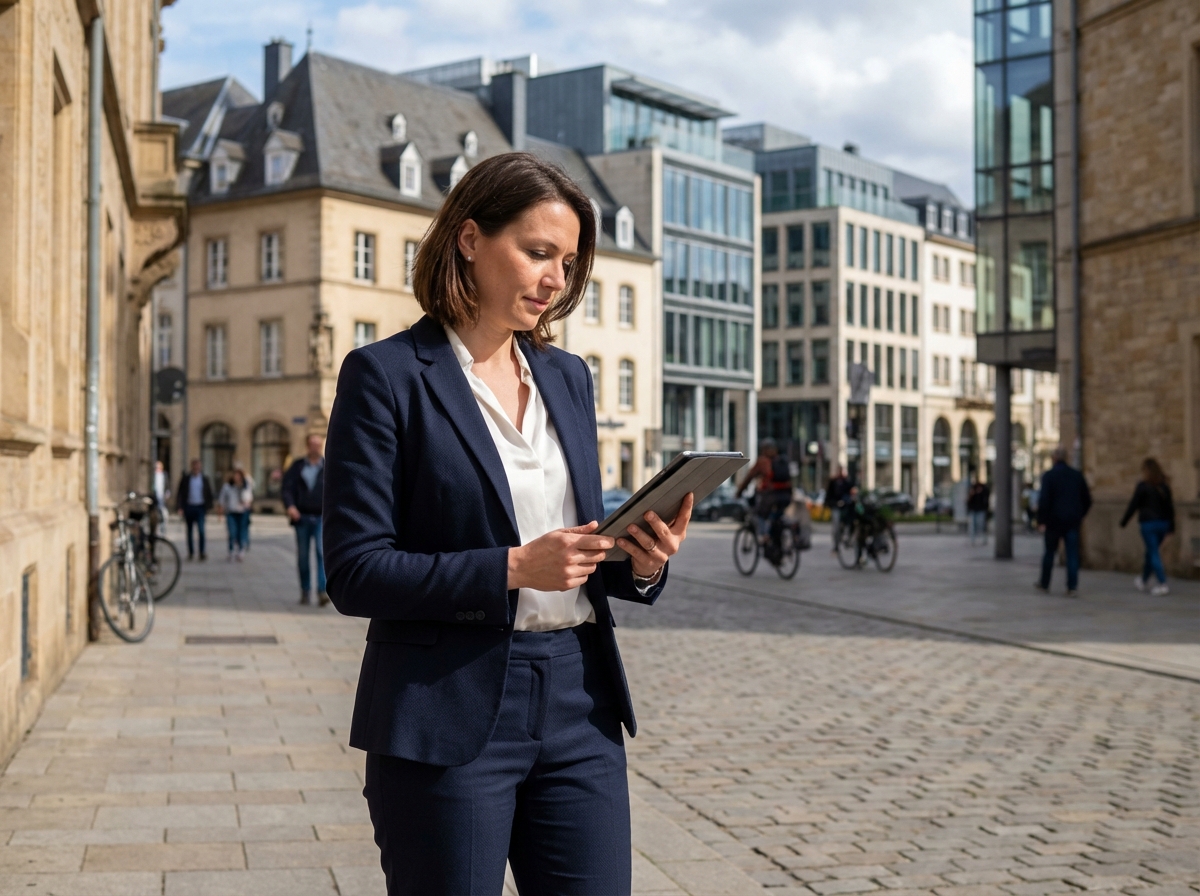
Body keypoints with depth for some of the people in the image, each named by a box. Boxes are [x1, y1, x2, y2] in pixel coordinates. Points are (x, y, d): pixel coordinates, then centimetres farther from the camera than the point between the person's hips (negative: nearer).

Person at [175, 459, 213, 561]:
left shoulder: (204, 479, 4)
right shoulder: (186, 478, 1)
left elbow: (209, 493, 12)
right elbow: (179, 493, 0)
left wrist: (208, 506, 7)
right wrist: (179, 507, -8)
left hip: (200, 507, -1)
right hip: (189, 507, 1)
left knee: (201, 530, -13)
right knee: (189, 531, 8)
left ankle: (202, 552, -9)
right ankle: (191, 552, 17)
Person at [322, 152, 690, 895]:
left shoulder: (568, 377, 12)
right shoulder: (386, 375, -6)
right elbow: (356, 573, -11)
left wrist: (641, 563, -4)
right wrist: (511, 568, -21)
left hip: (579, 705, 6)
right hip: (450, 718, -5)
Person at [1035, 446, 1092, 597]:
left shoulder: (1048, 475, -8)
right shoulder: (1077, 475, 5)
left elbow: (1044, 499, -16)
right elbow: (1087, 499, 10)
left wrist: (1041, 521, -13)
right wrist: (1080, 515, 23)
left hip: (1054, 521, -2)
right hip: (1073, 521, 2)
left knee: (1050, 552, 13)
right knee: (1072, 554, 1)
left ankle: (1044, 583, 25)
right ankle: (1072, 587, -5)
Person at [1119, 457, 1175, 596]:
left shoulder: (1143, 486, -11)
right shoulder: (1165, 486, 6)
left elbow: (1133, 505, -9)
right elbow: (1170, 506, 10)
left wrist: (1124, 521, 2)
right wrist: (1171, 526, 16)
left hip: (1148, 523, -6)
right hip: (1163, 522, 6)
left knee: (1153, 553, -3)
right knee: (1151, 552, 18)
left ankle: (1163, 584, -10)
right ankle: (1143, 581, 32)